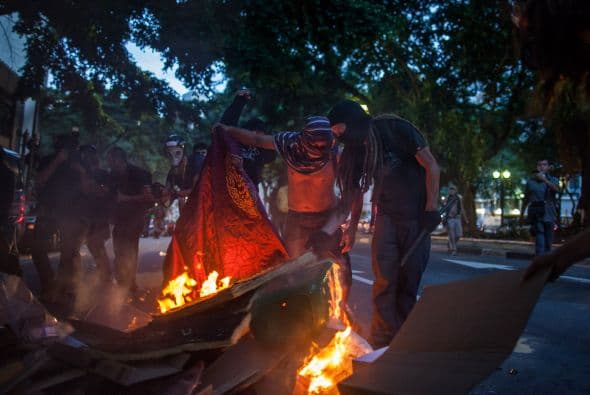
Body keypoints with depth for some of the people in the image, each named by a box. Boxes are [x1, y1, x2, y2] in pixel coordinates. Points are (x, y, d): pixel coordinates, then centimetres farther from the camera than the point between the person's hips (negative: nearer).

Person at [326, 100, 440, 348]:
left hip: (417, 216, -3)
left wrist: (431, 209, -13)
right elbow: (355, 191, 10)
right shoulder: (356, 150, 3)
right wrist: (352, 228, 4)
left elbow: (432, 166, -9)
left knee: (409, 281, 0)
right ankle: (382, 345, 2)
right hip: (387, 216, 3)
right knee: (385, 281, -6)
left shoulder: (396, 129, -11)